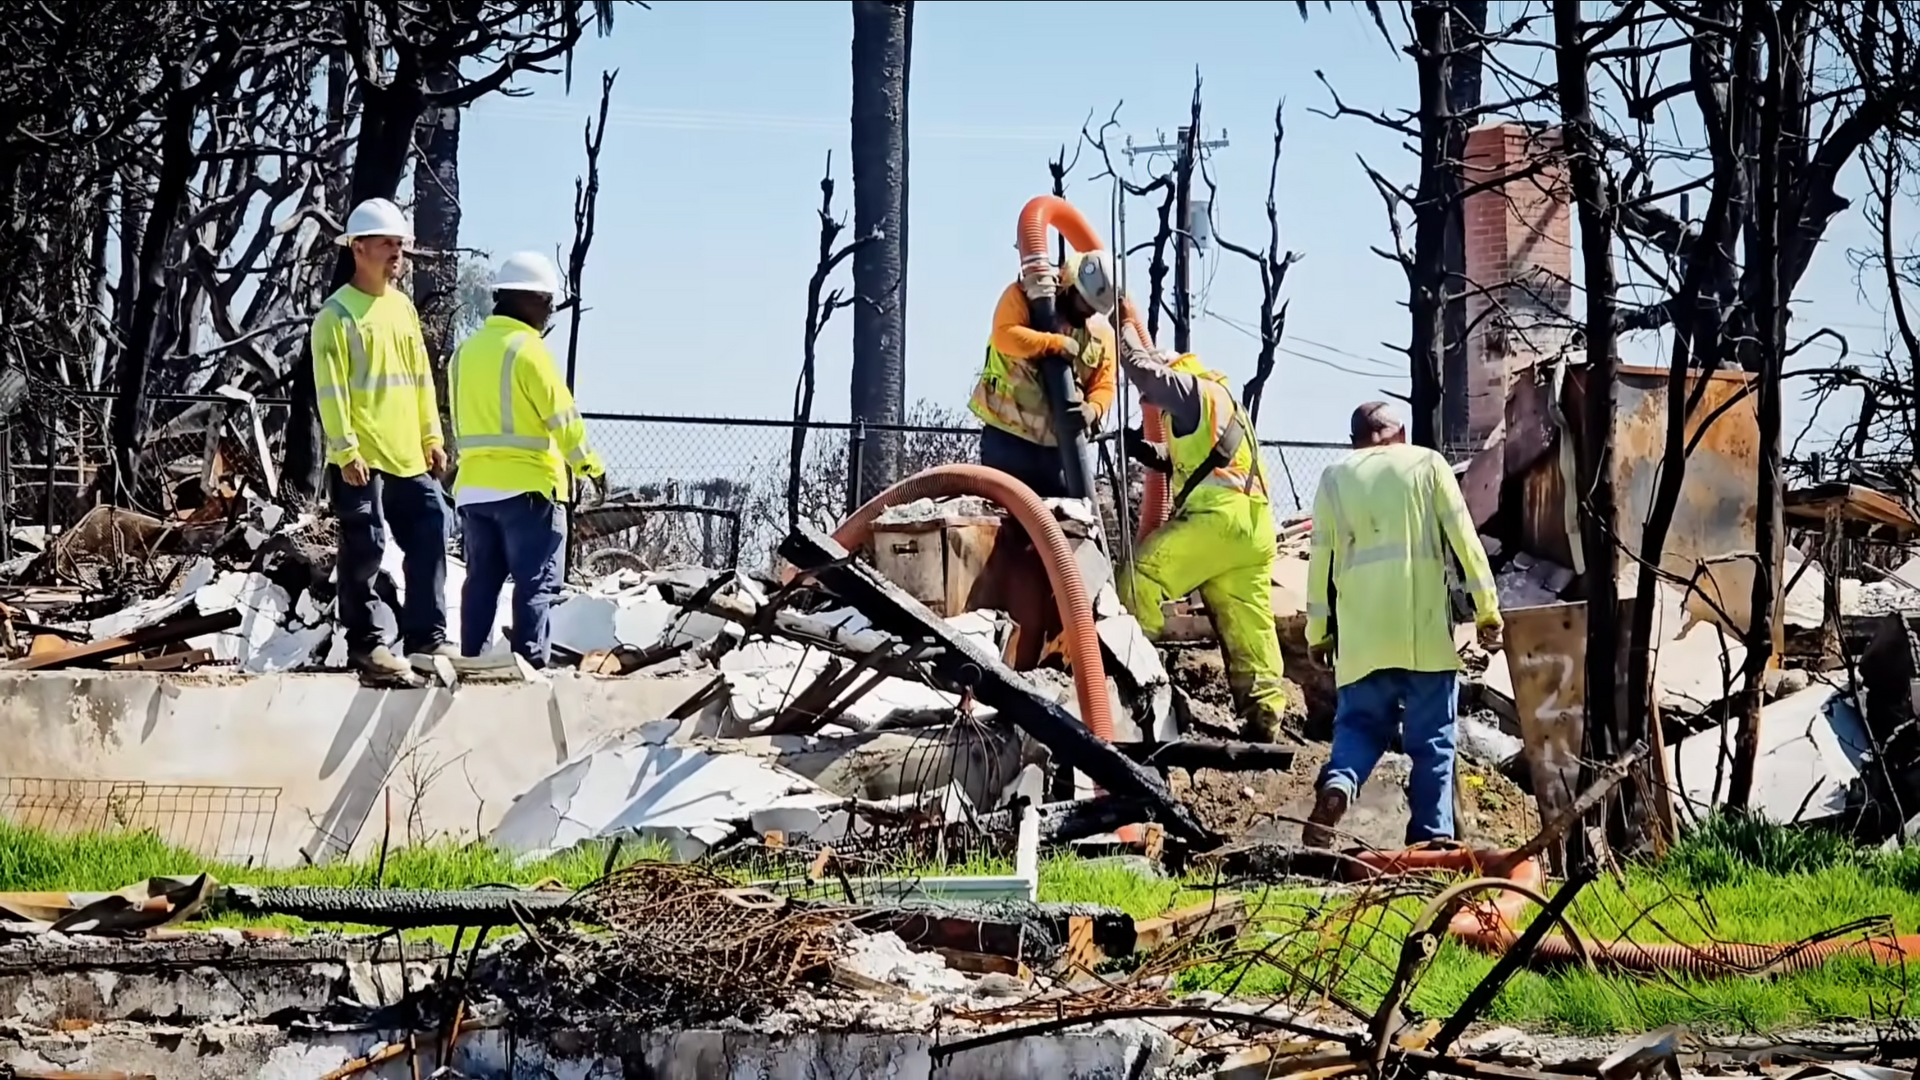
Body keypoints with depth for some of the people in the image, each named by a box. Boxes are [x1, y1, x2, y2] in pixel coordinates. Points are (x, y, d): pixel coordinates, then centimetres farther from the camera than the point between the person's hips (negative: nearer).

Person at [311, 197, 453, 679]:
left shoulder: (403, 306, 15)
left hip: (409, 456, 7)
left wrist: (432, 436, 14)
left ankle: (426, 634, 12)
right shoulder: (338, 314, -7)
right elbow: (331, 388, -11)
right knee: (364, 549, -2)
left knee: (430, 538, 5)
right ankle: (364, 644, 5)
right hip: (361, 459, -7)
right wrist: (346, 449, -16)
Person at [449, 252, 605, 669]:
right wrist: (588, 463, 1)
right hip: (527, 485, -7)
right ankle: (531, 663, -9)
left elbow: (462, 420, 14)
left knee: (481, 580, 12)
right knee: (536, 583, -4)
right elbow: (561, 415, -11)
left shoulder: (467, 351, 12)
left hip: (474, 485, 7)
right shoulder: (527, 349, -12)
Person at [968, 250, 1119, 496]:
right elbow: (1005, 335, -21)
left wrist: (1093, 408, -17)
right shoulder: (1024, 296, -4)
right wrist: (1055, 343, -26)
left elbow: (1104, 385, 4)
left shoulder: (1102, 331, 8)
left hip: (1059, 444, 4)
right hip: (1008, 436, -4)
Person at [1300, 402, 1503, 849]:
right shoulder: (1426, 464, 8)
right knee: (1431, 737, 4)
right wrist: (1487, 610, 3)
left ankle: (1338, 783, -20)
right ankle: (1431, 837, -3)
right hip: (1424, 628, -1)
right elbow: (1464, 537, 1)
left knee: (1359, 724, 10)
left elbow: (1320, 558, 9)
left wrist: (1317, 631, 15)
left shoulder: (1336, 477, 12)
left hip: (1361, 632, 1)